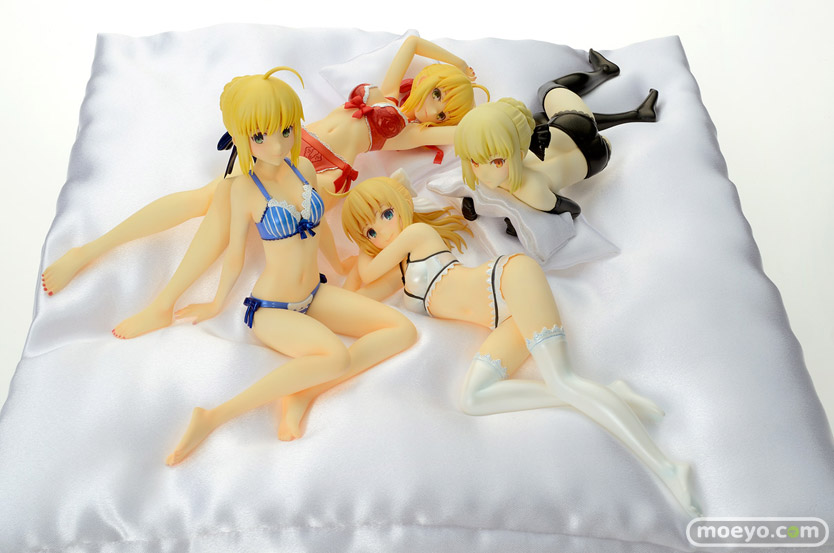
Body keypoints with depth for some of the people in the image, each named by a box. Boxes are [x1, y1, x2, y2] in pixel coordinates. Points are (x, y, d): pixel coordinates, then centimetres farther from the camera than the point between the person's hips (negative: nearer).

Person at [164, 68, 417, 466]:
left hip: (314, 295, 7)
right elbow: (235, 256, -3)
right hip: (270, 308, -6)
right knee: (336, 357, -34)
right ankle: (216, 416, -24)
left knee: (403, 330, -10)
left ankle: (302, 392, -18)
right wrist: (216, 305, 9)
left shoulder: (304, 169, 0)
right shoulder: (244, 188, -15)